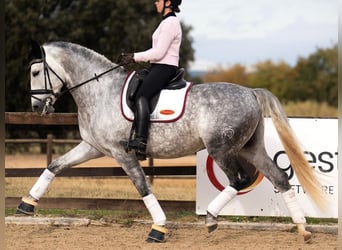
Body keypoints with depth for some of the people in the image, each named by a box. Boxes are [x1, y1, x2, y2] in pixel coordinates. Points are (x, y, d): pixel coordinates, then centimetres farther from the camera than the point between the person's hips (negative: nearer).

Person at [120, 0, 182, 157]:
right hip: (159, 68, 11)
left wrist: (135, 57, -12)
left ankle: (141, 141, -36)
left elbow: (159, 53, -19)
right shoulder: (168, 22, 20)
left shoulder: (170, 23, -13)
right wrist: (134, 57, 13)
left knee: (141, 96, -24)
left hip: (164, 68, -11)